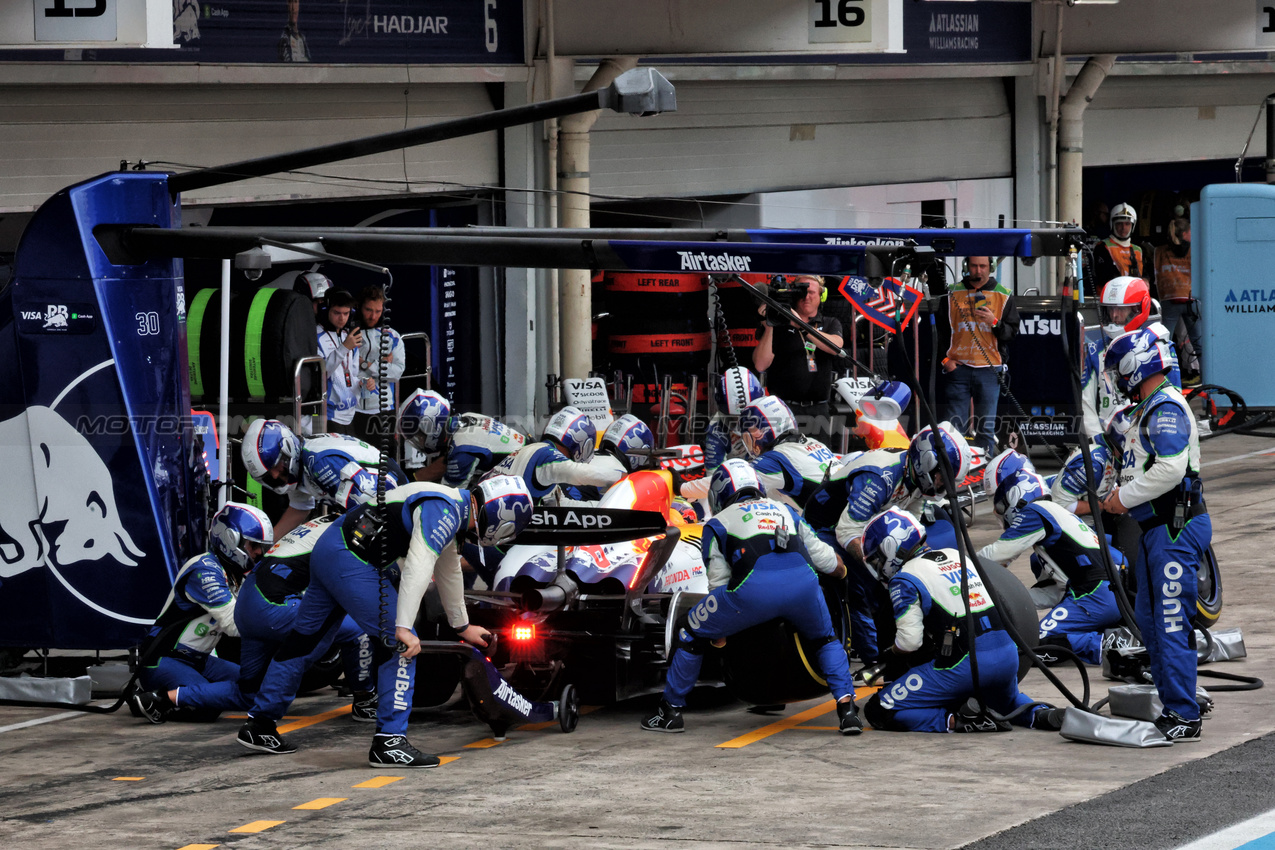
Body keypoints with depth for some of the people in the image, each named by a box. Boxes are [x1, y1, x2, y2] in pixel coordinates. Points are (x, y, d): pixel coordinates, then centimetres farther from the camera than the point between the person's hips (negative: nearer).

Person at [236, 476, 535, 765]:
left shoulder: (451, 510, 16)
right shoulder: (444, 512, -17)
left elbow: (448, 571, 32)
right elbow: (418, 567, -30)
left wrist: (462, 626, 43)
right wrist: (404, 628, -35)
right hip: (350, 560, -11)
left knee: (306, 640, 19)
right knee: (399, 644, -10)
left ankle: (259, 724, 29)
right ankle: (389, 741, -10)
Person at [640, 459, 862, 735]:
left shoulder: (717, 523, 27)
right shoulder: (785, 511, 36)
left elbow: (719, 581, 23)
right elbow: (823, 556, 40)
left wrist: (718, 632, 37)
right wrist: (841, 573, 64)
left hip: (753, 588, -3)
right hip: (802, 581, 3)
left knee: (689, 633, 19)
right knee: (826, 640, 31)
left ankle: (671, 710, 23)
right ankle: (847, 709, 13)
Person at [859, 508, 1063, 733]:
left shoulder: (905, 580, -4)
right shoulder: (957, 556, 19)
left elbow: (909, 641, -11)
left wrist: (891, 655, 11)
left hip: (963, 665, -7)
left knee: (878, 711, -1)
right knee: (1008, 703, 41)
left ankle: (956, 722, -15)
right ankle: (1040, 714, 8)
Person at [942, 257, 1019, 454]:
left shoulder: (1003, 296, 8)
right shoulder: (953, 294, 8)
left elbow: (1012, 332, 4)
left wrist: (994, 322, -14)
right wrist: (945, 359, 1)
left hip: (989, 370, 0)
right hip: (959, 366, 0)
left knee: (986, 428, 1)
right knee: (955, 425, -3)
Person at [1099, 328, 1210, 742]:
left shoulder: (1166, 409, -15)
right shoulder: (1148, 409, 18)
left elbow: (1170, 468, -26)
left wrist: (1125, 496, -16)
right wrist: (1117, 494, 10)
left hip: (1176, 528, -11)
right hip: (1156, 528, 11)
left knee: (1172, 624, -10)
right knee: (1149, 619, 15)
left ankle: (1184, 718, -9)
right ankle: (1175, 705, 22)